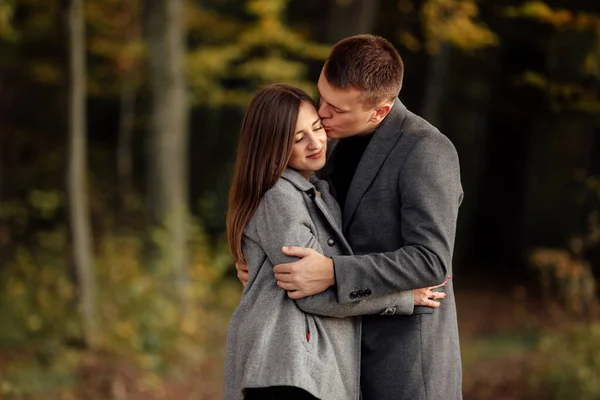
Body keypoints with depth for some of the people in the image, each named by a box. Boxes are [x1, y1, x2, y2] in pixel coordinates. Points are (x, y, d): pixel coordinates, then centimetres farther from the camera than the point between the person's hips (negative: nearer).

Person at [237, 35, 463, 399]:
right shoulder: (350, 142, 9)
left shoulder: (426, 152, -18)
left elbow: (430, 261, -24)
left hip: (407, 362, -8)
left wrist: (331, 273, -30)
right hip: (357, 352, 8)